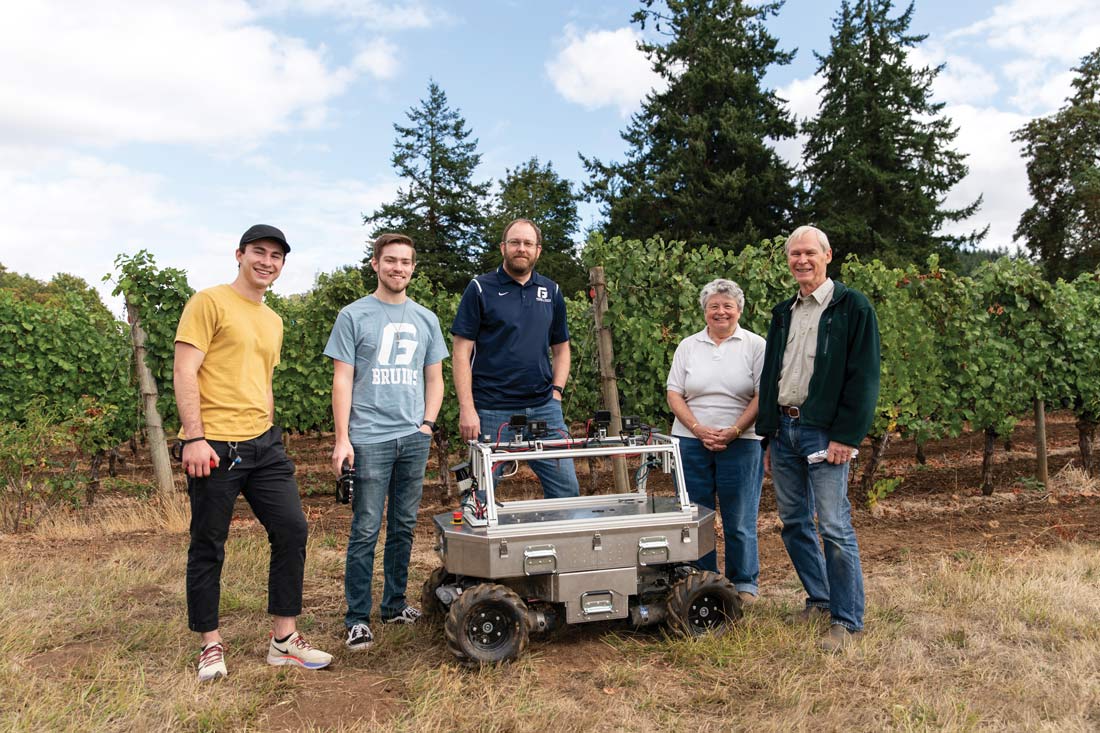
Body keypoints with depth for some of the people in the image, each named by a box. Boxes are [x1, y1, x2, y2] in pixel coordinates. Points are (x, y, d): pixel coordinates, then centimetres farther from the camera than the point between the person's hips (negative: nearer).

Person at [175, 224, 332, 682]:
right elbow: (185, 372, -10)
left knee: (292, 530, 2)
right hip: (214, 446, -7)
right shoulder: (209, 302, -4)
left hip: (263, 445, 7)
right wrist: (194, 437, -18)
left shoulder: (273, 321, 19)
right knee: (208, 548, 4)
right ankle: (211, 645, 18)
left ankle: (284, 639, 12)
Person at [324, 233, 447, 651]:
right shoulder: (354, 316, 2)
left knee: (404, 527, 12)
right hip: (369, 439, -4)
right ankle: (357, 619, 6)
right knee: (366, 531, -3)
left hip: (415, 439, 5)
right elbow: (342, 380, -2)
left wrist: (427, 423, 4)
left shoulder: (426, 319, 14)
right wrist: (342, 439, -9)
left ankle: (395, 605, 25)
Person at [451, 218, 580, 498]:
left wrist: (556, 392, 3)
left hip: (544, 408, 4)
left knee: (567, 489, 5)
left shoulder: (552, 292, 12)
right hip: (492, 411, -3)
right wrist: (466, 409, -12)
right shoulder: (480, 289, -1)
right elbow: (462, 351, -5)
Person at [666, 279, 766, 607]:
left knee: (739, 519, 3)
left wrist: (733, 431, -14)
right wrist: (699, 429, -9)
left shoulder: (755, 345, 3)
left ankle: (744, 584, 18)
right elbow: (674, 394, 5)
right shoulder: (688, 346, 10)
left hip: (740, 444, -2)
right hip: (691, 442, 2)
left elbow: (762, 396, -3)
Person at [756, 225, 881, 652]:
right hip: (783, 428, 7)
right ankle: (819, 600, 28)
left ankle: (848, 621, 5)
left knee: (835, 528, -6)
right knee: (793, 523, 12)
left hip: (824, 431, -7)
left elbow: (864, 377, -9)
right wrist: (768, 434, 14)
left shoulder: (852, 307, -3)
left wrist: (846, 437, -16)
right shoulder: (783, 314, 16)